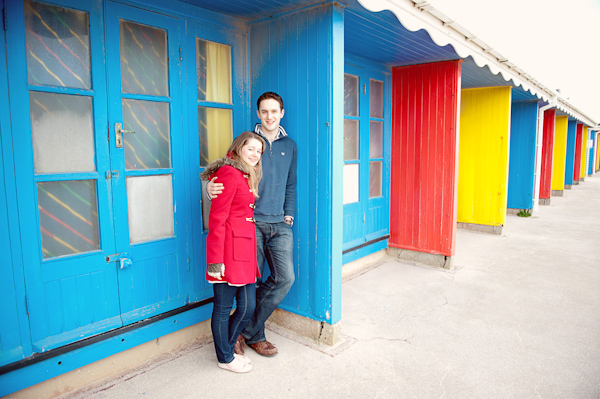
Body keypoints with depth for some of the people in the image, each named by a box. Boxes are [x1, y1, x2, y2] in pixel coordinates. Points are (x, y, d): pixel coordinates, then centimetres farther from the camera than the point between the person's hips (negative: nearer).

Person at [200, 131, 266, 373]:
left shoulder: (245, 176, 19)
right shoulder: (229, 173, -12)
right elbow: (217, 219, -17)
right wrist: (215, 260, -19)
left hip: (244, 249, 10)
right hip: (229, 249, -10)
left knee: (248, 305, 14)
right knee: (223, 307, 8)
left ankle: (227, 349, 36)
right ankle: (225, 358, 27)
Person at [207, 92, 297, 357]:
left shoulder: (289, 146, 14)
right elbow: (228, 176, 0)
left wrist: (289, 215, 10)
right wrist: (211, 188, -21)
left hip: (280, 225, 4)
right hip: (251, 222, -4)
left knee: (285, 278, -3)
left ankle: (242, 330, 14)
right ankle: (255, 335, 24)